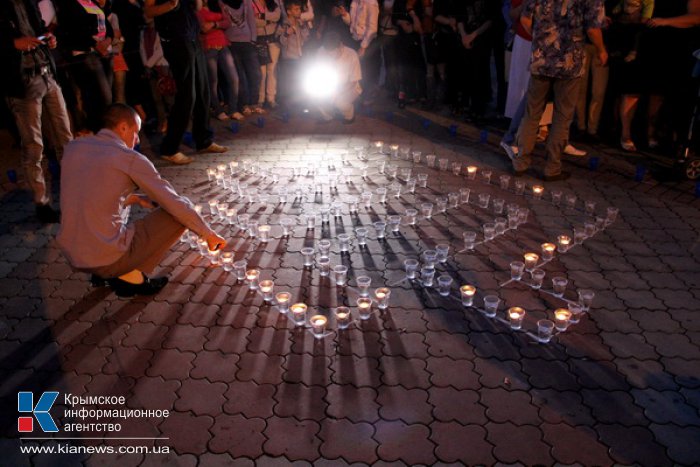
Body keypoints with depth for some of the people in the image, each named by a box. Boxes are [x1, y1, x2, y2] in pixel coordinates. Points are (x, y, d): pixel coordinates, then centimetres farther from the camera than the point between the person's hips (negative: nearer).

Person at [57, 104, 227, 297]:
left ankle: (105, 273, 19)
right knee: (177, 214, 2)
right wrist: (208, 234, 5)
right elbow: (175, 202, -6)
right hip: (108, 258, -7)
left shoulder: (73, 147, 7)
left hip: (70, 255, 7)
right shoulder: (131, 159, -10)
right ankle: (131, 275, 2)